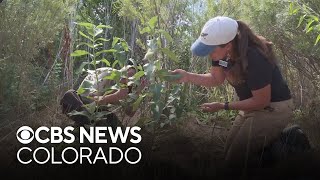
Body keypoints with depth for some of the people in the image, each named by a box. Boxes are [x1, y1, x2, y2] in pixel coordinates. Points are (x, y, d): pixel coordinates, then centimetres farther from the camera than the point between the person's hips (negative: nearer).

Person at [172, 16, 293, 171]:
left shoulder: (254, 58, -33)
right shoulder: (222, 51, -10)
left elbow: (261, 101, -25)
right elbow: (216, 79, 5)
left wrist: (223, 106, -20)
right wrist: (187, 76, -10)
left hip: (273, 108, -8)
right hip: (253, 105, 8)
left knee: (235, 160, -11)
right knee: (229, 153, 14)